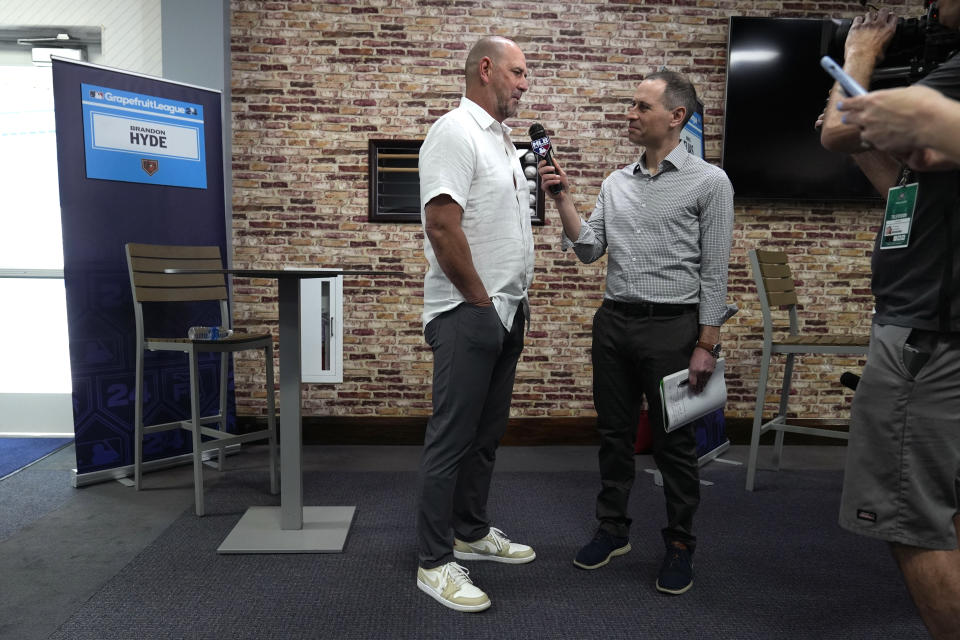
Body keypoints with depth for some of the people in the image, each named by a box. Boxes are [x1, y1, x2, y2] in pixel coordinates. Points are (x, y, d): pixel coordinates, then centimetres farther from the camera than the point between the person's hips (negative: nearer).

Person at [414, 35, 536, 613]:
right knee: (453, 438, -2)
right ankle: (435, 562, 11)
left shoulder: (502, 139, 18)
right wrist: (481, 302, -15)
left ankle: (472, 532, 32)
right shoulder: (455, 132, -12)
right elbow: (442, 226, -22)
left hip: (506, 312, 9)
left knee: (487, 433, 17)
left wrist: (518, 300, 16)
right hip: (468, 314, -9)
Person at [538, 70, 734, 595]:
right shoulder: (616, 182, 11)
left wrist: (706, 344, -10)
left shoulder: (708, 182, -3)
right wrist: (562, 199, -5)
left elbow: (714, 271, -6)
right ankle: (613, 530, 29)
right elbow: (589, 249, 6)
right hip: (614, 320, 5)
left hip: (672, 325, -5)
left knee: (674, 440, 6)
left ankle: (680, 545, 23)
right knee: (614, 432, 13)